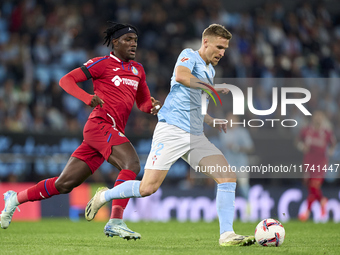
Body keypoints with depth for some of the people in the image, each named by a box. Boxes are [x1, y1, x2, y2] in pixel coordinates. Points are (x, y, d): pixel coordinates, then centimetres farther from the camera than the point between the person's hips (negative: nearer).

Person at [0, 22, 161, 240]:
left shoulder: (137, 69, 21)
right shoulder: (102, 63, 0)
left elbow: (143, 103, 27)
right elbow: (66, 80, -2)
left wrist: (153, 106, 2)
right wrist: (88, 97, -20)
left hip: (113, 133, 7)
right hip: (100, 124, -7)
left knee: (64, 184, 6)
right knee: (132, 163, -28)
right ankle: (115, 222, -33)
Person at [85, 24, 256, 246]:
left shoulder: (209, 70, 23)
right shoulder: (189, 55, -1)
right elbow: (181, 76, -26)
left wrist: (212, 122, 19)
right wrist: (213, 87, -24)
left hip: (196, 136, 8)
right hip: (172, 130, -8)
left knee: (228, 177, -10)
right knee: (148, 188, -11)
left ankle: (227, 234, -10)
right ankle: (104, 196, 15)